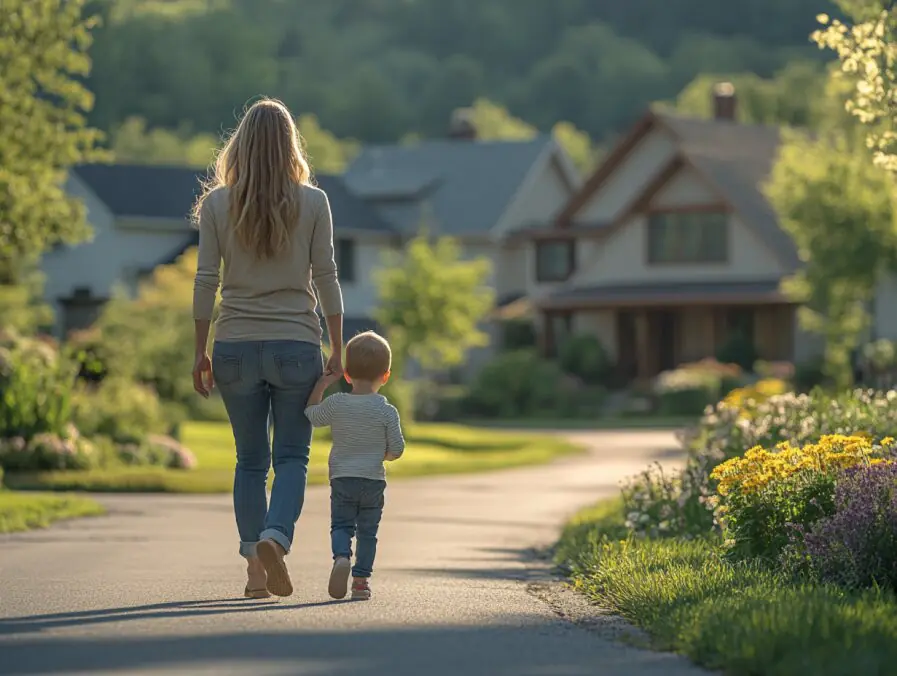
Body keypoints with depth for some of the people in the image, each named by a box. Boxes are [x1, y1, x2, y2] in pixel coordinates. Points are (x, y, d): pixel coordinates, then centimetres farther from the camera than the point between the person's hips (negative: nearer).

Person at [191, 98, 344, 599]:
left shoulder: (217, 203, 0)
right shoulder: (313, 203, -2)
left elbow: (206, 281, 1)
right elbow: (326, 279, -1)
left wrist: (200, 352, 7)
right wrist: (338, 350, 5)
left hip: (236, 346, 1)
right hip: (296, 345, -1)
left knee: (250, 460, 11)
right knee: (292, 456, 4)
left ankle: (254, 565, 8)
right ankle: (275, 538, -20)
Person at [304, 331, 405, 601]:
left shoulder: (336, 404, -4)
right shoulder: (387, 411, -7)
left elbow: (311, 415, 14)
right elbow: (397, 450, -4)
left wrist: (322, 384, 17)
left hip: (341, 479, 0)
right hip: (374, 481, 0)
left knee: (341, 525, 6)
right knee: (367, 531, 10)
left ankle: (342, 557, -22)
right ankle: (361, 579, 7)